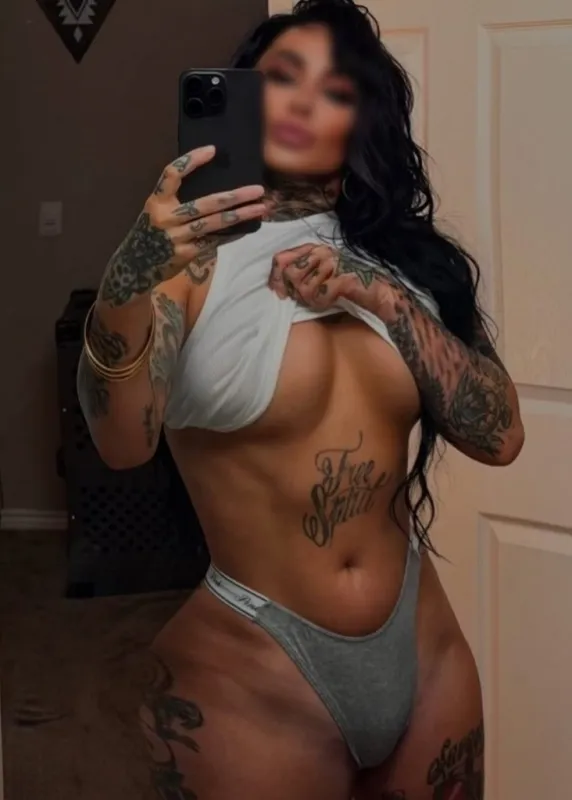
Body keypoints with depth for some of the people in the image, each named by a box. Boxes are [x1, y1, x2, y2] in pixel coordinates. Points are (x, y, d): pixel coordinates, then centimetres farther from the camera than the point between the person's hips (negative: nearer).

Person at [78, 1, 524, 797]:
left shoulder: (403, 257, 4)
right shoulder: (193, 257, -10)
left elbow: (500, 436, -3)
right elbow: (123, 444, -25)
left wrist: (386, 300, -14)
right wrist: (128, 283, -43)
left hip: (422, 649, 5)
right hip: (253, 671, -4)